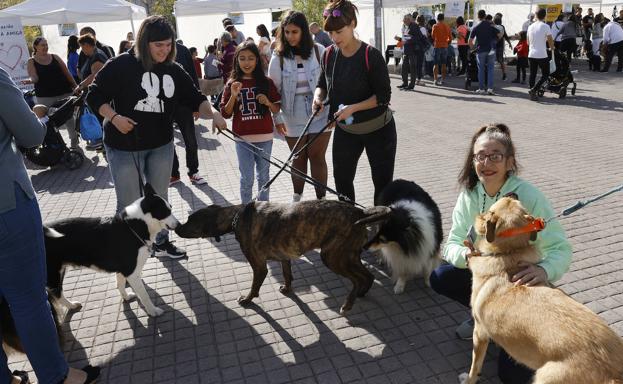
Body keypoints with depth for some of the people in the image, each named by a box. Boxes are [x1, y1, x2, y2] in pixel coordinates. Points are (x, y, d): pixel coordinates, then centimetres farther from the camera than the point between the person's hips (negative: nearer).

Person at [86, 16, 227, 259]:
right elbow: (95, 96, -6)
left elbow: (195, 99, -2)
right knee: (129, 203, 3)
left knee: (159, 198, 16)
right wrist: (114, 117, -21)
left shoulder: (174, 71, 1)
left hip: (161, 145, 4)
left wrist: (212, 114, -21)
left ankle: (161, 242, 33)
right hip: (124, 146, -4)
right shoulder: (121, 65, -11)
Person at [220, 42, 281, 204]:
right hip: (243, 139, -1)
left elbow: (277, 109, 5)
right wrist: (233, 96, -16)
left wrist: (268, 102, -15)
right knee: (246, 178, 6)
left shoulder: (266, 82, 1)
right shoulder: (232, 83, 1)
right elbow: (225, 114, -1)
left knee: (264, 176, 13)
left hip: (264, 137, 1)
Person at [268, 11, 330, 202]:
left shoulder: (319, 51, -4)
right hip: (293, 118, 1)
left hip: (320, 115, -1)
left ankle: (321, 199, 18)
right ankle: (297, 198, 30)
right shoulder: (279, 57, -4)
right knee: (298, 159, 13)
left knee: (317, 157, 5)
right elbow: (274, 89, -1)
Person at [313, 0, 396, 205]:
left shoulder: (371, 55, -20)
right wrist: (318, 97, -13)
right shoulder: (329, 54, -4)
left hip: (378, 129, -5)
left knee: (382, 183, 5)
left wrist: (354, 108, -31)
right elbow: (323, 84, 10)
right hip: (345, 130, 5)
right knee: (341, 180, 11)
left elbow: (383, 96, -19)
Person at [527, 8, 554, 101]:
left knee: (532, 75, 9)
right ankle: (534, 89, -11)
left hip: (531, 55, 5)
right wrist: (552, 47, 12)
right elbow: (550, 40, -8)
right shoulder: (545, 26, -9)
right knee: (545, 74, 6)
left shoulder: (530, 27, 8)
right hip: (542, 55, -5)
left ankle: (532, 94, 9)